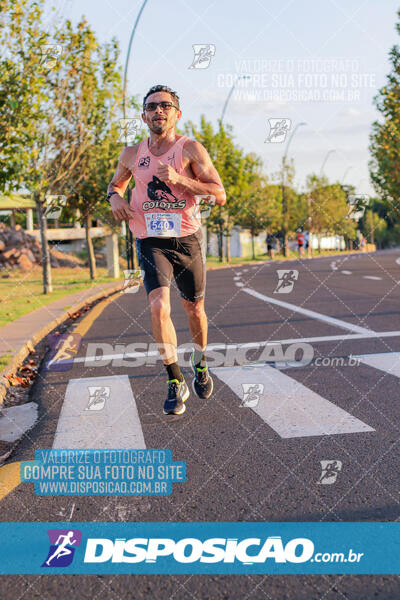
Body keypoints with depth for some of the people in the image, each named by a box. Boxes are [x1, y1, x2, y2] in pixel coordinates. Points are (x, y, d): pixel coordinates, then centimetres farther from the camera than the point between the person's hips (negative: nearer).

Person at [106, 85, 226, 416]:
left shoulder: (191, 149, -5)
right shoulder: (133, 154, 4)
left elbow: (220, 195, -12)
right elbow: (116, 183, 24)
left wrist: (179, 179, -25)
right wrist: (115, 198, -1)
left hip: (187, 240, -1)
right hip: (151, 242, 1)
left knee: (195, 309, 13)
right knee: (159, 306, -19)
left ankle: (200, 364, 41)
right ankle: (176, 383, -8)